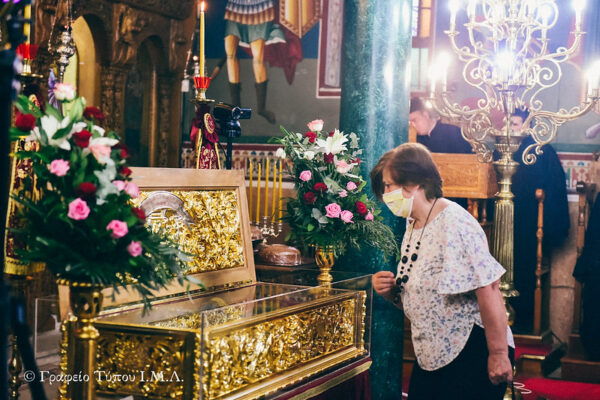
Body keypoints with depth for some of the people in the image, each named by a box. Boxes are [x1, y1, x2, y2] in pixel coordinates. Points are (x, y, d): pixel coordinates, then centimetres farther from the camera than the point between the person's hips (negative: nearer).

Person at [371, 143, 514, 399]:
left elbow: (488, 289, -23)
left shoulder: (453, 222, -17)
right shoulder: (412, 227, 10)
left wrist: (499, 354, -23)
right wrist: (390, 291, -2)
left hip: (472, 354, -8)